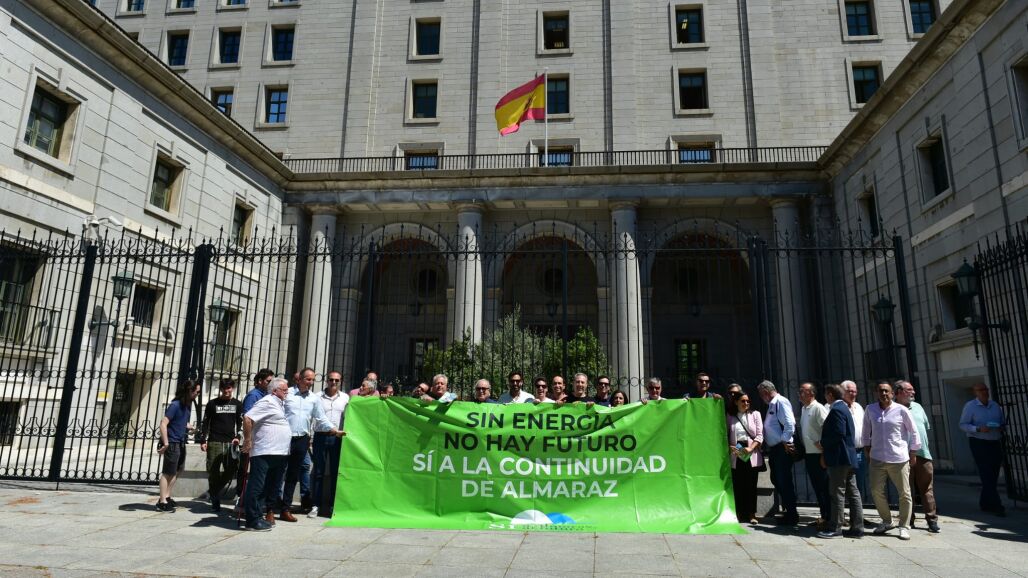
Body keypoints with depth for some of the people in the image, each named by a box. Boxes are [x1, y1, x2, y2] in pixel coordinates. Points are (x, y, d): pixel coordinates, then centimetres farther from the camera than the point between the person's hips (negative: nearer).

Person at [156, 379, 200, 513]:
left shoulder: (188, 405, 8)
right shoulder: (175, 405, -17)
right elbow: (163, 424, -22)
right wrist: (165, 443, -25)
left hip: (181, 443, 9)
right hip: (172, 443, -9)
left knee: (176, 471, 16)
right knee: (168, 472, -3)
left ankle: (167, 498, 27)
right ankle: (162, 502, 4)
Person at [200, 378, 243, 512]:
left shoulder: (237, 404, 10)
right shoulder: (212, 403, 7)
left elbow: (241, 423, 11)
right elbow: (204, 423, 8)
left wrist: (238, 437, -4)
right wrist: (203, 441, 0)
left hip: (230, 443, 1)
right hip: (214, 442, -1)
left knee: (232, 470, -5)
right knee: (213, 472, -3)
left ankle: (213, 491, 18)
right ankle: (215, 501, 9)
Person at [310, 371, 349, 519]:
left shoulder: (345, 398, 7)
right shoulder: (317, 397, 3)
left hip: (338, 438, 1)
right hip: (320, 436, -1)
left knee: (336, 472, 5)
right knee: (318, 472, 3)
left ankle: (334, 505, 14)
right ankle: (316, 505, 9)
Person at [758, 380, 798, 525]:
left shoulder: (781, 402, -13)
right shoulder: (771, 404, 17)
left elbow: (790, 424, -21)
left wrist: (784, 442, -18)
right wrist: (767, 445, 16)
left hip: (783, 449, -10)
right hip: (773, 449, 10)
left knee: (784, 481, -3)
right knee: (776, 480, 15)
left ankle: (792, 515, 7)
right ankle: (789, 512, 25)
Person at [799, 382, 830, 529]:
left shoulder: (818, 408, -13)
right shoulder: (803, 409, 14)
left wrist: (821, 443, -18)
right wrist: (802, 447, 16)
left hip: (819, 454, -9)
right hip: (809, 453, 9)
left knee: (823, 486, -3)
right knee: (816, 486, 14)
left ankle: (827, 518, 4)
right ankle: (823, 516, 23)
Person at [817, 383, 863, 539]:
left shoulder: (836, 410, -14)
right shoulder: (844, 408, 17)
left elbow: (838, 434, -22)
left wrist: (823, 443, -7)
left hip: (839, 458, -10)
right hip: (849, 457, 10)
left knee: (837, 493, -5)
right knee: (852, 492, 9)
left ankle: (835, 528, 0)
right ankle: (857, 528, 13)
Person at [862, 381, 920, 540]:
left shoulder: (901, 410, -6)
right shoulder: (870, 409, 2)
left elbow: (913, 431, 3)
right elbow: (866, 430, 15)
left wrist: (913, 452, 4)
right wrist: (867, 446, 14)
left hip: (899, 458, -2)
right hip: (877, 458, 3)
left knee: (904, 494, 3)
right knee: (876, 491, 4)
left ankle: (904, 527, 15)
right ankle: (887, 521, 24)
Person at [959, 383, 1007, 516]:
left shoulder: (995, 405, 11)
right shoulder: (970, 406, -5)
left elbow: (1003, 421, 19)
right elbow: (963, 424, -8)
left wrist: (1002, 427, -3)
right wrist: (978, 429, -22)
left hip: (995, 443, 6)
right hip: (979, 443, -6)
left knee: (993, 475, 8)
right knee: (987, 475, -9)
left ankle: (985, 503, 20)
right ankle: (996, 506, -9)